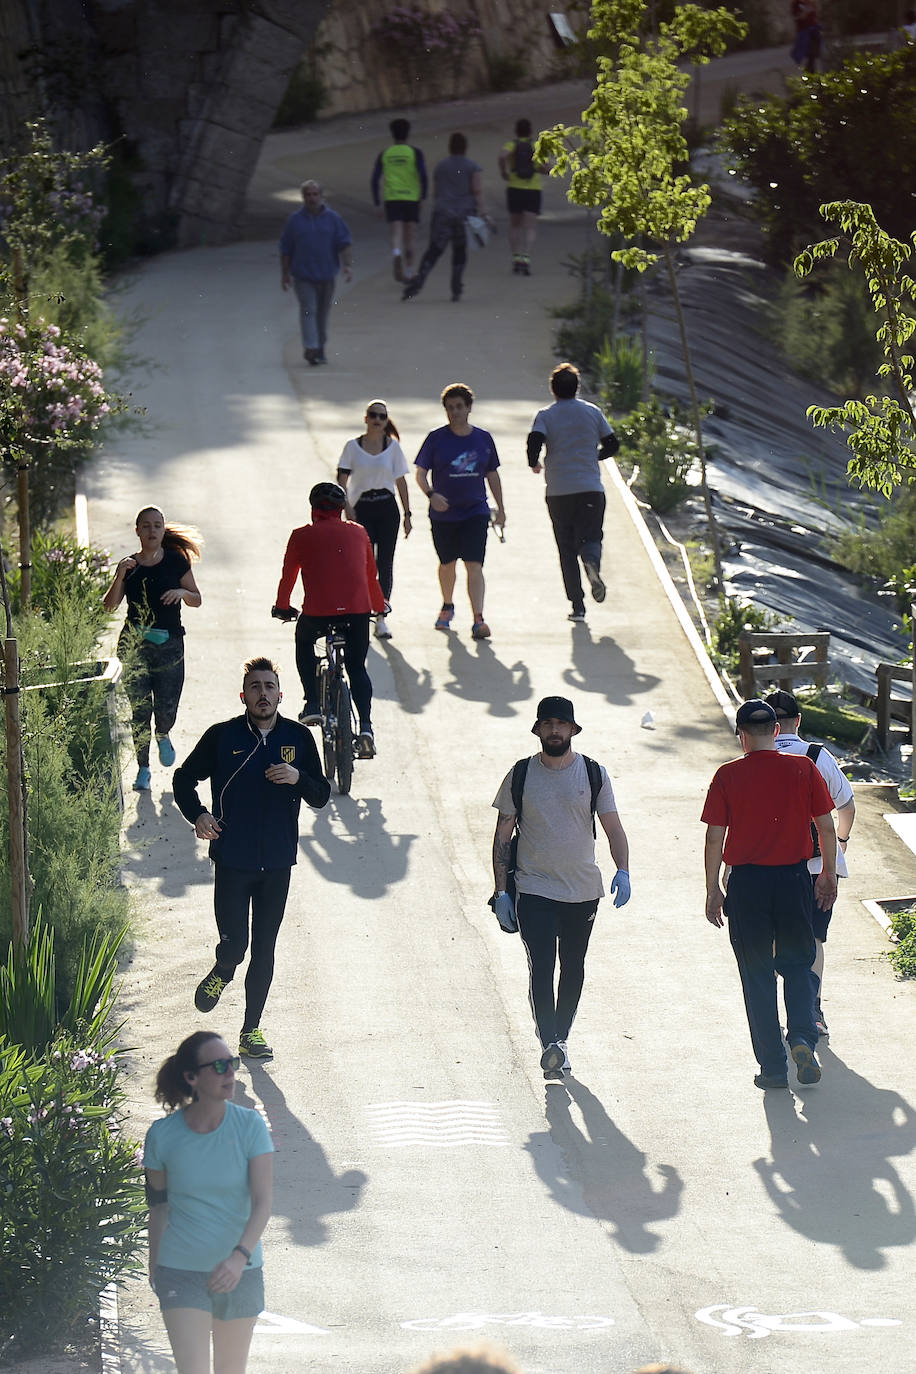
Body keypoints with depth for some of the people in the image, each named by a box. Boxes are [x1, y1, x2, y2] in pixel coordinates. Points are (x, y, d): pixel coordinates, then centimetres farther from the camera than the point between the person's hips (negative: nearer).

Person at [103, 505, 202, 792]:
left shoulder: (176, 561, 3)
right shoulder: (129, 565, 6)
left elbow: (197, 600, 8)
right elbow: (109, 605, 0)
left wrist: (182, 592, -13)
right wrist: (119, 577, -14)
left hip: (169, 642, -1)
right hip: (134, 645, 1)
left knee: (167, 709, -5)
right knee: (139, 709, -4)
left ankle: (163, 736, 31)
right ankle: (143, 769, 7)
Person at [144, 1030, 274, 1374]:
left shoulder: (249, 1125, -8)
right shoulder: (162, 1135, -8)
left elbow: (262, 1202, -15)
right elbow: (158, 1203, 7)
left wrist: (240, 1256, -31)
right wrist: (154, 1265, 16)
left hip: (241, 1271, 1)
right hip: (181, 1273, -1)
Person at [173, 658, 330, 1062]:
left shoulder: (299, 738, 3)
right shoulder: (222, 737, -3)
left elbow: (321, 796, 7)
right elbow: (184, 778, 9)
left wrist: (299, 778, -14)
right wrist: (197, 815, -9)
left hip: (277, 862, 2)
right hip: (232, 859, -2)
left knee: (264, 950, 6)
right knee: (233, 945, -5)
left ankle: (252, 1032, 16)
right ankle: (221, 974, 32)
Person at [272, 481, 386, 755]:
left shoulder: (302, 535, 10)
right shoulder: (358, 533, 17)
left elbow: (288, 576, 17)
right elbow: (371, 575, 25)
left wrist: (282, 607, 34)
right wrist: (379, 607, 42)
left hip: (318, 611, -2)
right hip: (358, 610, 2)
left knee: (304, 642, 31)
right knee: (357, 668, 17)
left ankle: (312, 703, 18)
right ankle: (366, 726, -1)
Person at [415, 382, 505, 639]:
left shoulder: (483, 439, 4)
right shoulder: (436, 439, -2)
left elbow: (492, 475, 14)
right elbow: (421, 473, -2)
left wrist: (500, 509, 14)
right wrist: (431, 494, -22)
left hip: (476, 512, 0)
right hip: (443, 514, 0)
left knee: (474, 565, -13)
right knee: (447, 564, 16)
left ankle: (478, 620, -18)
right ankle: (447, 607, 42)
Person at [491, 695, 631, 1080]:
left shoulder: (594, 774, 3)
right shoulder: (521, 775, 1)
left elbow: (613, 827, 1)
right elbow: (503, 835, 5)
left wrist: (622, 871, -17)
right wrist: (501, 890, 0)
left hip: (583, 890, 2)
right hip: (534, 890, -2)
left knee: (573, 969, 11)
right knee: (541, 969, -15)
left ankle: (560, 1039, 26)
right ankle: (550, 1046, -26)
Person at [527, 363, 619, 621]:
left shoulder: (545, 416, 0)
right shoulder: (592, 412, 6)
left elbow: (534, 442, -16)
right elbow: (612, 445, 9)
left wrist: (534, 464, 4)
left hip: (558, 493, 0)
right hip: (591, 489, 0)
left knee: (567, 551, 7)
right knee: (590, 538, 3)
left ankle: (577, 605, 3)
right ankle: (592, 562, -34)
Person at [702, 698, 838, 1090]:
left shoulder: (728, 776, -6)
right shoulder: (804, 770, -2)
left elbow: (715, 838, -5)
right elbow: (827, 828, 1)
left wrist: (713, 891, 4)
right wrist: (829, 875, 14)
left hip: (747, 882, -1)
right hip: (794, 880, 1)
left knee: (757, 974, 8)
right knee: (797, 964, 17)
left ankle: (772, 1066, 8)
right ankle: (803, 1036, -8)